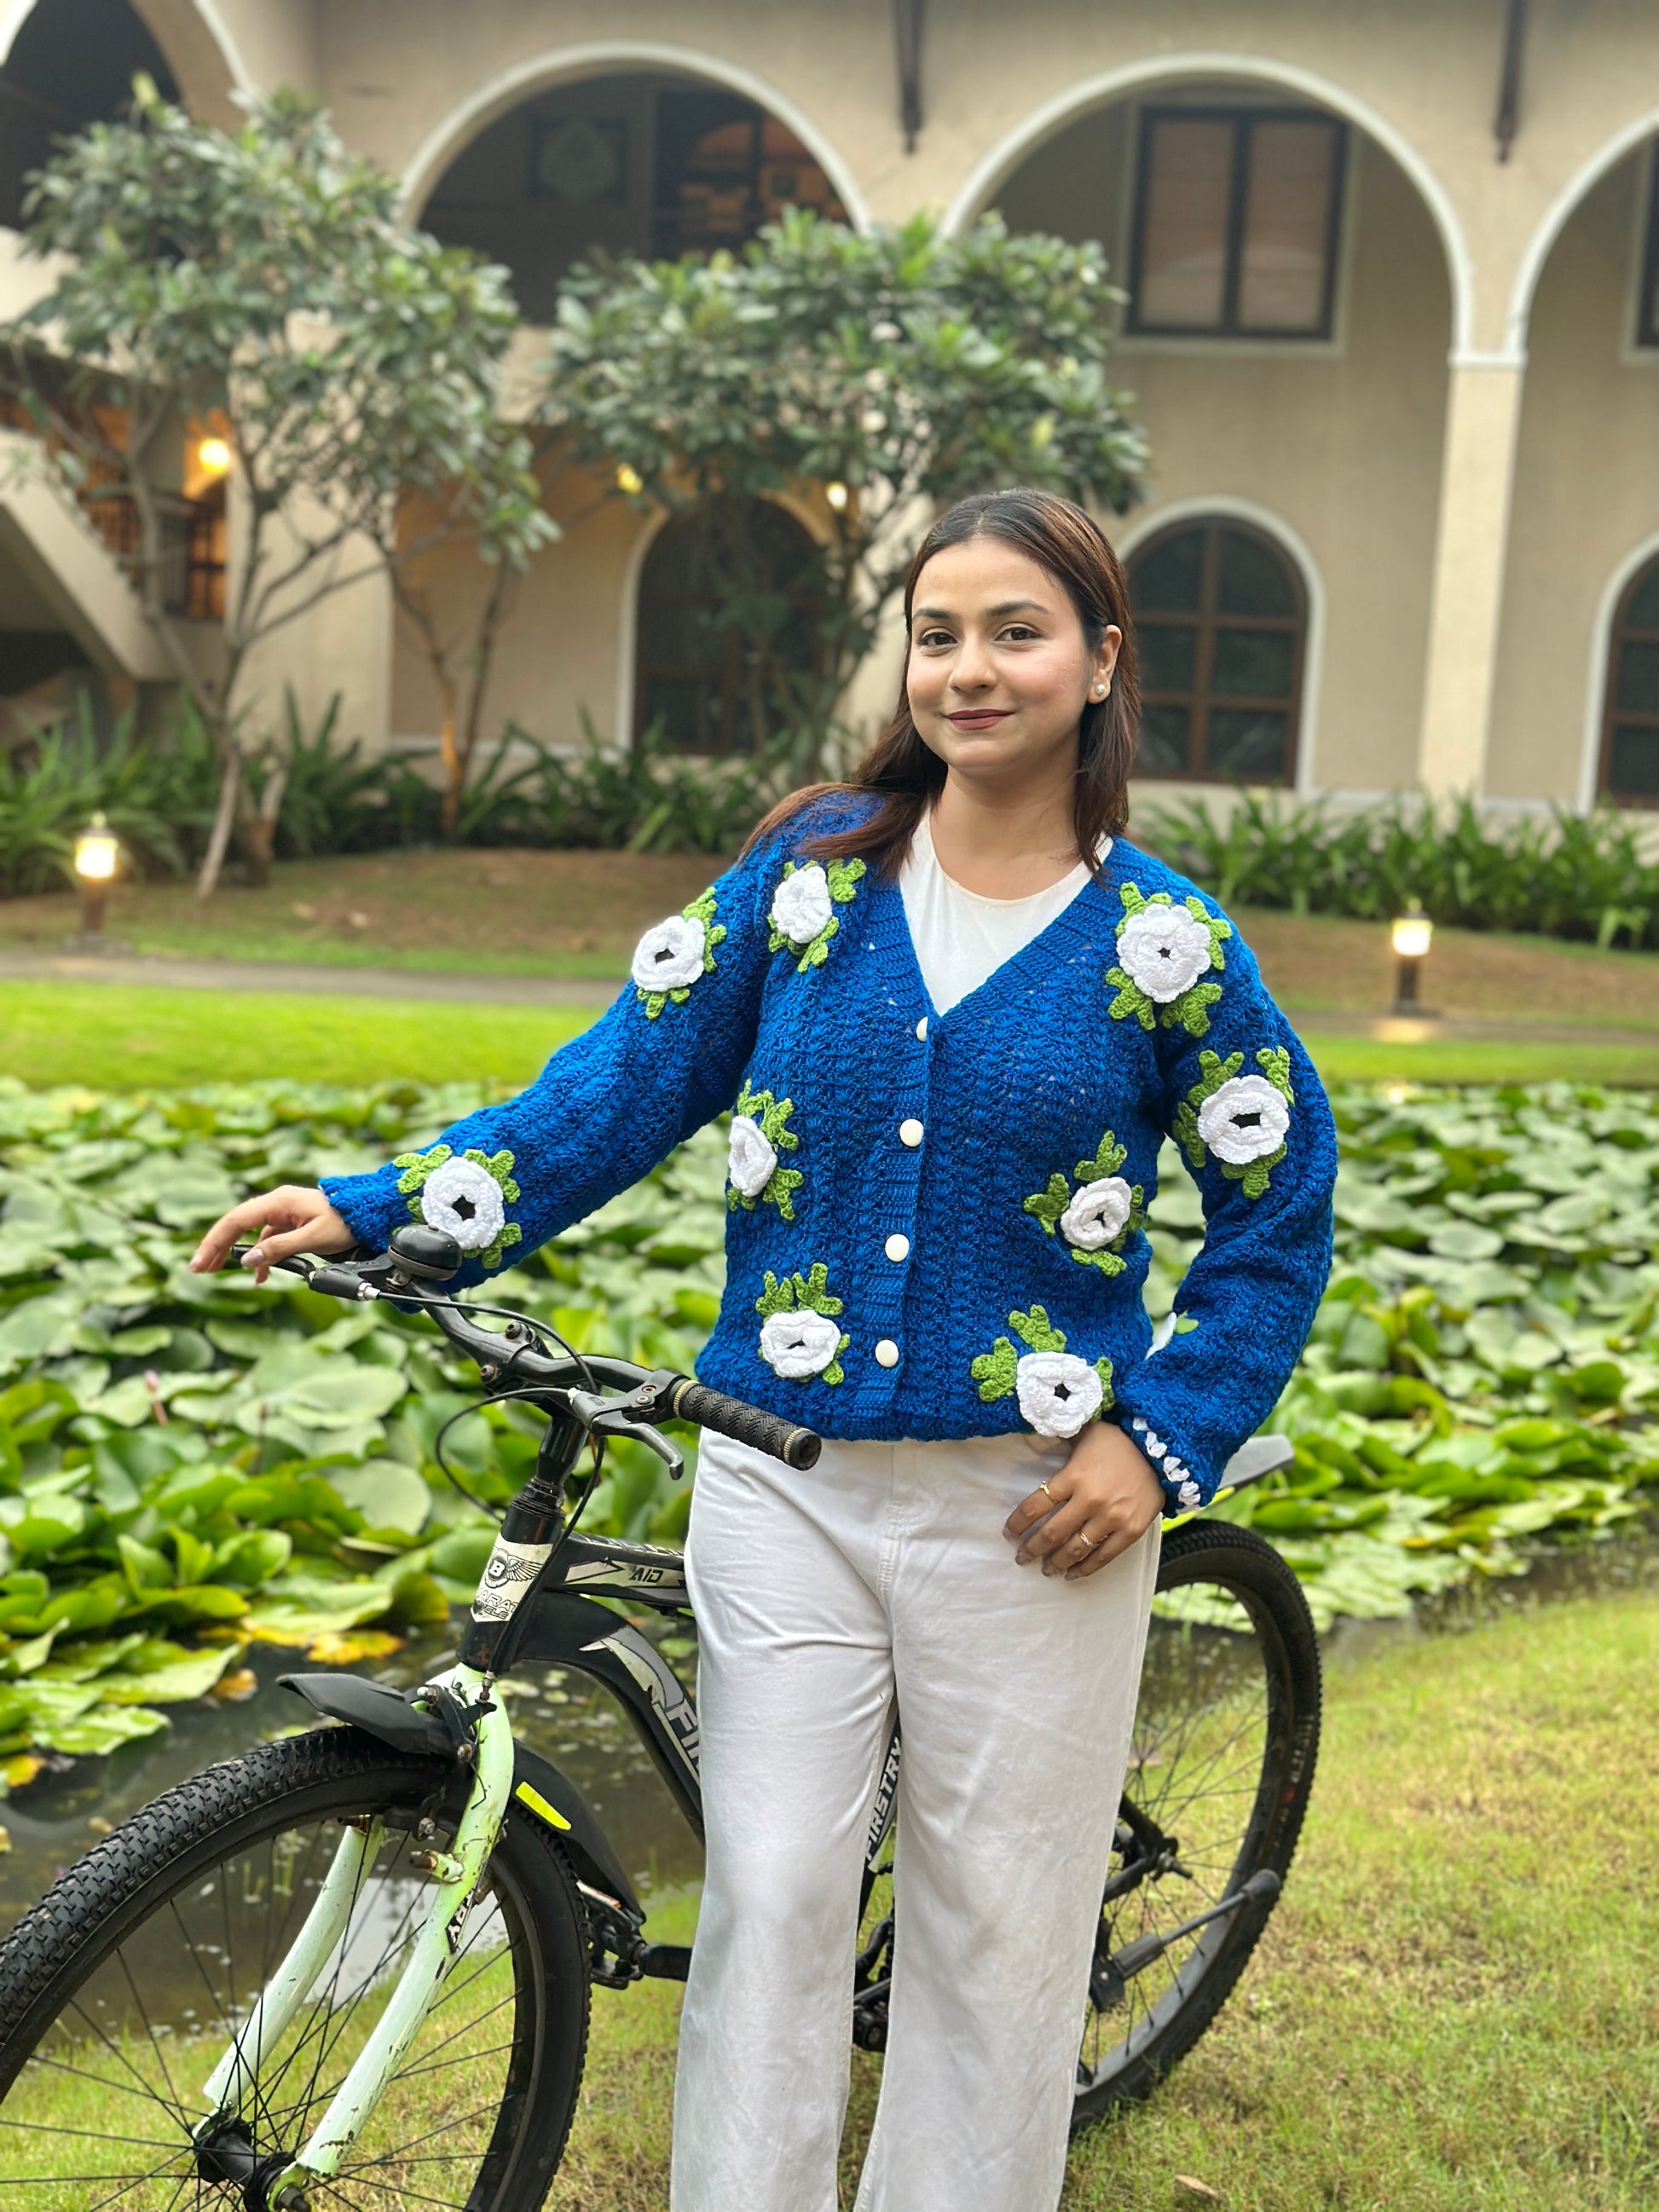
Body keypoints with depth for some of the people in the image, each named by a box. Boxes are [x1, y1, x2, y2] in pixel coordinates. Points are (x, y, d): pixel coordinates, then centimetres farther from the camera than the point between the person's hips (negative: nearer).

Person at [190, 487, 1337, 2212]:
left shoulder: (1163, 944, -3)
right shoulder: (811, 873, 1)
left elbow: (1279, 1217, 4)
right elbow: (624, 1085, 2)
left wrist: (1164, 1441, -4)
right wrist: (378, 1209, -6)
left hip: (1032, 1505, -1)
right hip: (788, 1483, 1)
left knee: (998, 1915, 11)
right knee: (771, 1892, 4)